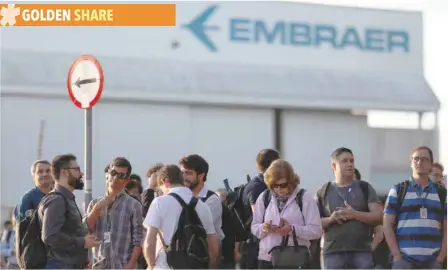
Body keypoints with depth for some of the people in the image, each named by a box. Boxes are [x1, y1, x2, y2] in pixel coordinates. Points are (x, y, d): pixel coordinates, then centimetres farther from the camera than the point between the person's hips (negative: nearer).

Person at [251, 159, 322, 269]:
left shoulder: (305, 198, -1)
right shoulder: (263, 198, 9)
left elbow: (316, 230, -6)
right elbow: (254, 227, 11)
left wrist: (292, 229, -20)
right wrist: (263, 228, -12)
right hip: (267, 259, 3)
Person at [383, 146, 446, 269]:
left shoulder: (442, 193, 14)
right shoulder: (397, 191, 10)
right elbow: (387, 224, 5)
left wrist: (440, 258, -3)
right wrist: (397, 256, -6)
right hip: (404, 260, -1)